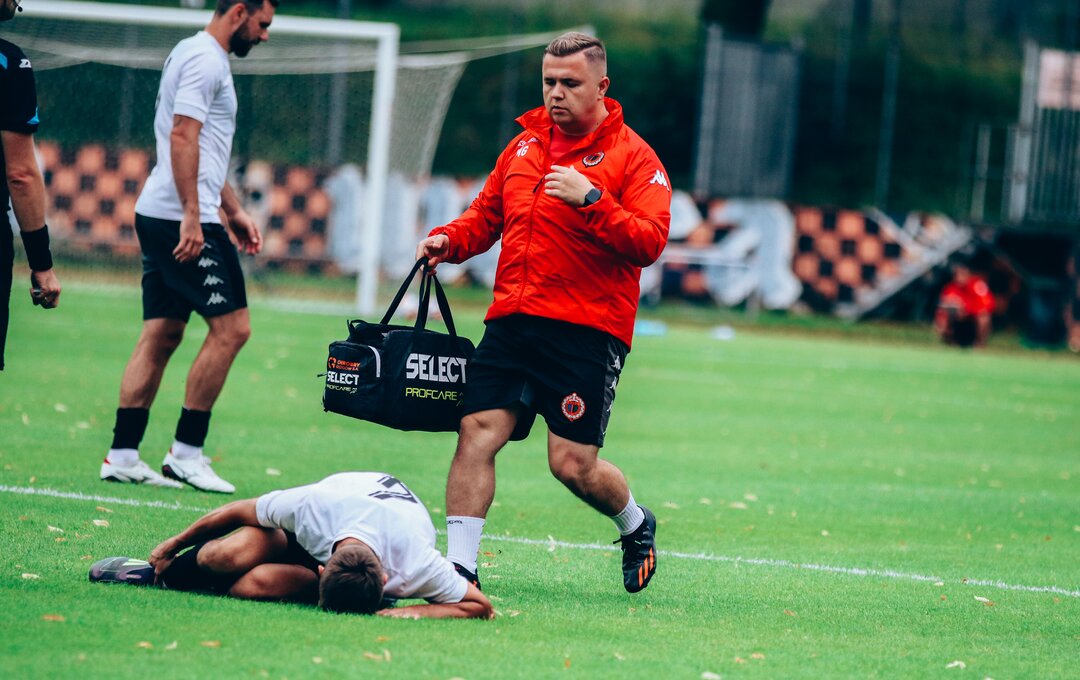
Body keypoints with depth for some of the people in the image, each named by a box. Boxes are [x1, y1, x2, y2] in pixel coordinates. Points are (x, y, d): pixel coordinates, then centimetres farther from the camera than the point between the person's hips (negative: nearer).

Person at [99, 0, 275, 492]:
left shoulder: (198, 56, 22)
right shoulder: (204, 59, -10)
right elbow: (182, 135, -20)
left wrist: (233, 211, 31)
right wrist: (192, 217, -24)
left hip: (159, 217, 10)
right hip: (184, 219, -10)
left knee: (162, 335, 8)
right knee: (231, 327, -8)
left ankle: (122, 455, 6)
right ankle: (186, 452, -6)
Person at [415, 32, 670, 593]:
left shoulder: (633, 156, -2)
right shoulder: (523, 146, 15)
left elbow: (649, 242, -13)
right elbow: (486, 214, 27)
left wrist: (591, 199, -23)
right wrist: (449, 241, 6)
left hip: (587, 333, -5)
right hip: (512, 324, 5)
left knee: (573, 463, -5)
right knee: (477, 432, -9)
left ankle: (636, 526, 25)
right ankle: (459, 566, -5)